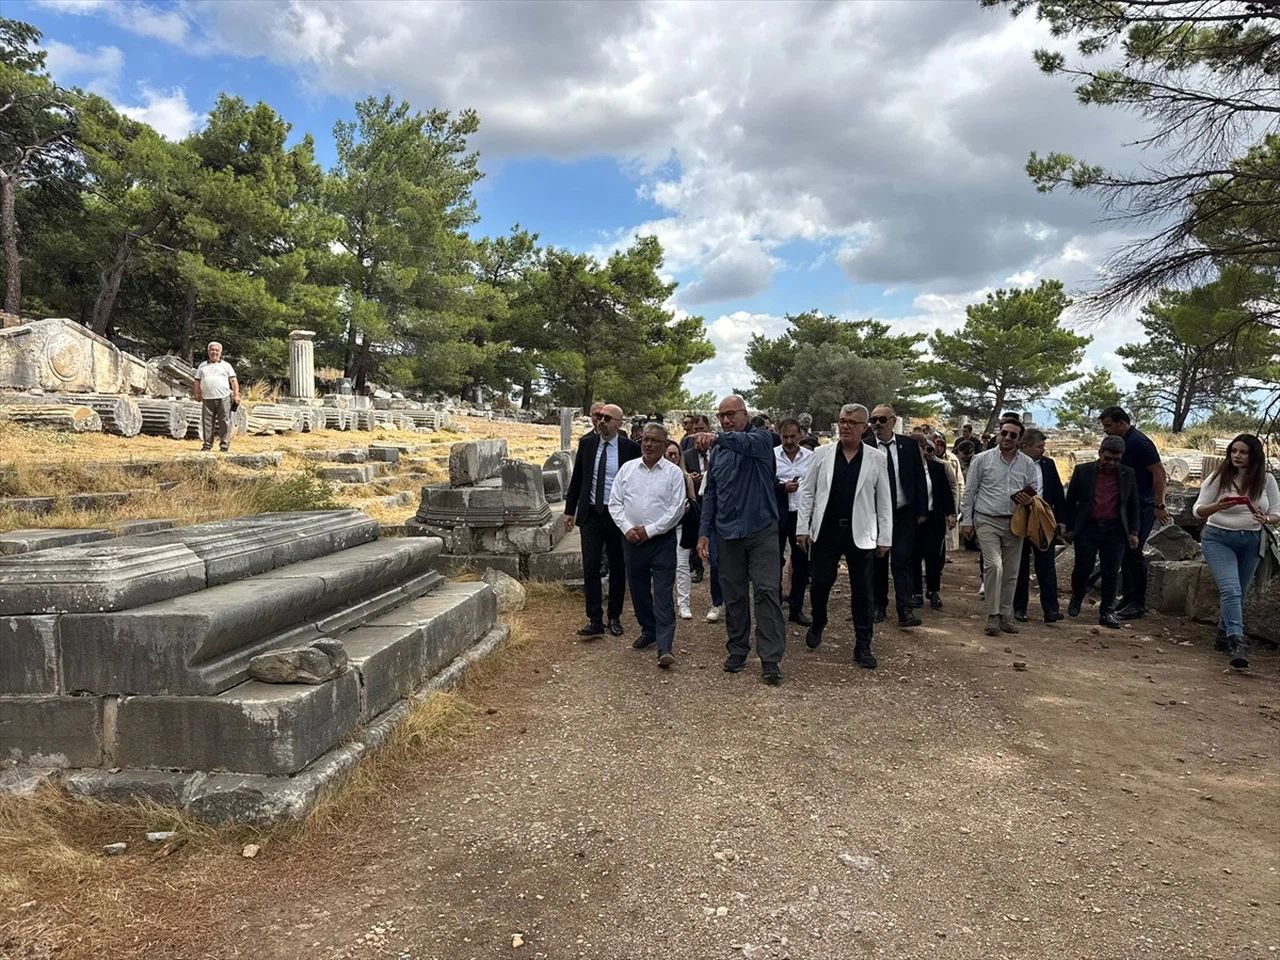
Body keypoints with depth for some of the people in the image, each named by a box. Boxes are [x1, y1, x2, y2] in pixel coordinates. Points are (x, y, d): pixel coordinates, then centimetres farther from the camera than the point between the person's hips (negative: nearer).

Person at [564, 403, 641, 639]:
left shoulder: (630, 448, -7)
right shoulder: (586, 444, 3)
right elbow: (577, 478, 10)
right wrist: (570, 509, 8)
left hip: (618, 516, -2)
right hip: (590, 514, 2)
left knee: (617, 569, 9)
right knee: (590, 567, -4)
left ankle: (614, 618, 23)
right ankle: (595, 621, 1)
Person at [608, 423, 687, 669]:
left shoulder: (674, 472, -3)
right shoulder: (627, 468, 7)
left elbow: (677, 508, -8)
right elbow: (615, 502, 6)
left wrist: (649, 530, -12)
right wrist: (627, 528, -7)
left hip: (662, 540, -4)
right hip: (632, 539, 4)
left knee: (663, 594, -7)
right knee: (638, 589, 14)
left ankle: (665, 647, -9)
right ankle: (648, 630, 33)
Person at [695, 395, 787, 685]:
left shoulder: (761, 439, -3)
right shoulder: (717, 451, 12)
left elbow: (747, 443, -29)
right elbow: (710, 494, 15)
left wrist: (717, 437, -48)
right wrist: (704, 532, 7)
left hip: (761, 530, -4)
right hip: (727, 533, 5)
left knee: (768, 592, -8)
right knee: (733, 595, 11)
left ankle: (771, 658, -5)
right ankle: (738, 649, 23)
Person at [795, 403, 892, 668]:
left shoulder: (877, 458, 1)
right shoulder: (823, 454, 2)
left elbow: (884, 500, 2)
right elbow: (807, 492, 4)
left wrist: (885, 537, -1)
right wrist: (802, 527, -2)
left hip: (860, 534, 0)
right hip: (825, 531, 1)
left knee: (862, 591, 5)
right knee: (820, 583, 7)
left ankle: (863, 646, 15)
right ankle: (817, 625, 34)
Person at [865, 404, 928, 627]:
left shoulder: (909, 444, 1)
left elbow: (919, 478, 4)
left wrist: (921, 510, 2)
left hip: (904, 514, 0)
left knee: (902, 560, -5)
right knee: (878, 562, 9)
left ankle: (905, 610, -3)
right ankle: (879, 606, 21)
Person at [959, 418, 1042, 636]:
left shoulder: (1028, 464, 6)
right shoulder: (982, 459, -1)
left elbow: (1036, 491, 16)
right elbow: (969, 492, 3)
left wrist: (1030, 500, -8)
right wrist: (967, 520, 1)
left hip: (1014, 523, 3)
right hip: (987, 521, -3)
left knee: (1011, 573, 8)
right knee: (994, 565, -18)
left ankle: (1006, 616, 19)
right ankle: (993, 616, -9)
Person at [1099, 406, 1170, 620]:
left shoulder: (1139, 442, -16)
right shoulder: (1120, 442, 12)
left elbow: (1159, 474, -19)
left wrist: (1159, 506, -21)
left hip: (1141, 508, -9)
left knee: (1133, 552, -8)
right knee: (1126, 552, 12)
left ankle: (1138, 604, -1)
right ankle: (1129, 599, 20)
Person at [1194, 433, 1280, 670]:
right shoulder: (1219, 477, -6)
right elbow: (1198, 510, -7)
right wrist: (1218, 506, -28)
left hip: (1251, 542, 3)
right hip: (1218, 538, -3)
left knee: (1238, 593, 12)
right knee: (1230, 589, -19)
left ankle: (1223, 637, 29)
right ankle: (1237, 642, -26)